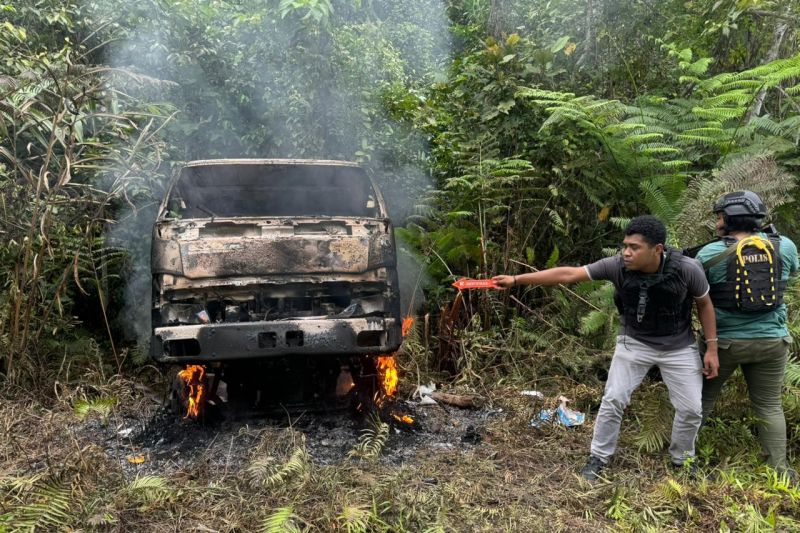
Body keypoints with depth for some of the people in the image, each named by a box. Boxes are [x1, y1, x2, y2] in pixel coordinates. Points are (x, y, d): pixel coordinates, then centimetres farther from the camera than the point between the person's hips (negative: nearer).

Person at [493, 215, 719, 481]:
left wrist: (712, 348, -7)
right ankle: (598, 457, 20)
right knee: (613, 400, 0)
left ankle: (682, 459, 35)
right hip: (634, 342, 0)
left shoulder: (687, 268, -26)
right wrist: (517, 279, -28)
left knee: (690, 409, 6)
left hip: (678, 347, 0)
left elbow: (704, 304, -7)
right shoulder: (617, 265, -25)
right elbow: (567, 274, -25)